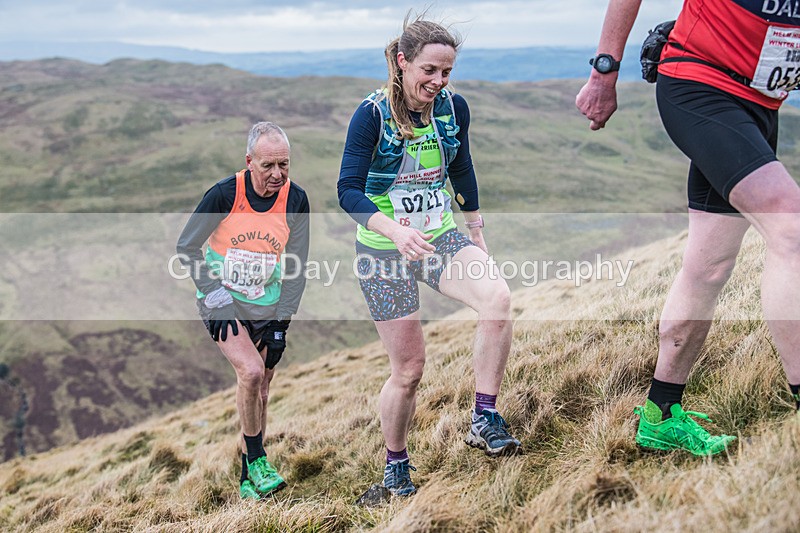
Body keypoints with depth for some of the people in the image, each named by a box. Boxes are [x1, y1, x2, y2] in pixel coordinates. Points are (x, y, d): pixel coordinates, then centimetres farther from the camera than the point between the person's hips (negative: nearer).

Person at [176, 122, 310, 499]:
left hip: (266, 308, 3)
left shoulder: (295, 200, -8)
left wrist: (281, 323, -7)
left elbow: (296, 267, -3)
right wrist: (211, 291, -13)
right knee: (251, 371, -23)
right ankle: (257, 460, -3)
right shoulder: (224, 194, -17)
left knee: (261, 389, 6)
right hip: (222, 303, -3)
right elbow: (186, 246, -5)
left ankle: (248, 477, 23)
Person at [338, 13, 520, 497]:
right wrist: (394, 229, -35)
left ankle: (485, 421, -14)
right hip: (384, 252, -4)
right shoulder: (372, 114, -14)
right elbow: (349, 191, -18)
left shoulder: (454, 107, -1)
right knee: (409, 368, 0)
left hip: (441, 237, 4)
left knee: (498, 297, -27)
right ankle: (396, 466, 24)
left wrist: (478, 234, 20)